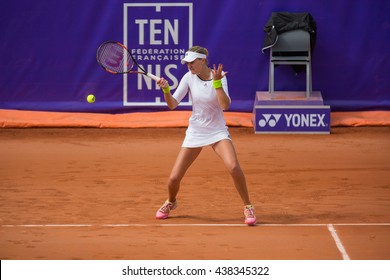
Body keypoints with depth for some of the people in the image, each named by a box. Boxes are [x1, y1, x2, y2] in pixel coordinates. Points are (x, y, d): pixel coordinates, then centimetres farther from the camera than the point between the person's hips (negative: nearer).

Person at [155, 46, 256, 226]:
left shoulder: (219, 78, -10)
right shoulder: (189, 78, -5)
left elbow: (225, 106, -22)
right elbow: (172, 104, -7)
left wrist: (216, 83, -29)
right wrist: (166, 90, -25)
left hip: (217, 131, -2)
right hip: (195, 132, 2)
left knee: (233, 167, -28)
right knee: (174, 178, -2)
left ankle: (247, 208, -10)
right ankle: (171, 203, 33)